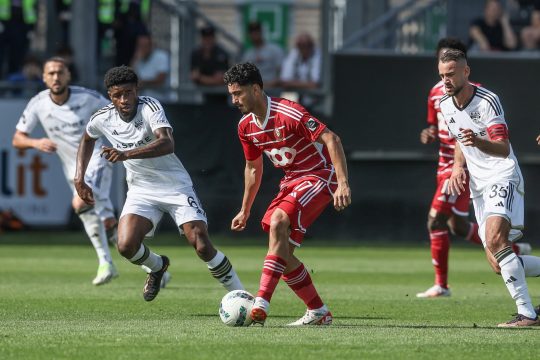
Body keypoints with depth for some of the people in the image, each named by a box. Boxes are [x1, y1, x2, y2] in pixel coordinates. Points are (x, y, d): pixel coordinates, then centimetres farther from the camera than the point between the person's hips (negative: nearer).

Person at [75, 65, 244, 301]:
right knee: (126, 246, -18)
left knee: (202, 245, -17)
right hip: (141, 191, 4)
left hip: (176, 186, -4)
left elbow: (167, 143, -39)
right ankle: (157, 267, 18)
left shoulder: (150, 107, -21)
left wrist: (126, 154, -50)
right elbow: (87, 139, 20)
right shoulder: (102, 119, -5)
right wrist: (80, 179, 12)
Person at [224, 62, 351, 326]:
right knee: (283, 255, -1)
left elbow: (331, 139, -24)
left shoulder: (288, 114, -23)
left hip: (319, 176, -9)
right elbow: (253, 168, 19)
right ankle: (318, 312, 15)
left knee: (277, 221, -30)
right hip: (291, 180, 9)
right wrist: (245, 211, 23)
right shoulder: (246, 126, 3)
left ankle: (261, 306, -38)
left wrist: (343, 183, -31)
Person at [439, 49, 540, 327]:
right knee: (498, 265, -1)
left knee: (495, 240, -30)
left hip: (502, 176, -8)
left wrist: (477, 141, -41)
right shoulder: (445, 105, 9)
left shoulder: (487, 101, -14)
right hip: (478, 185, 8)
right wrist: (458, 166, 6)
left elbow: (503, 148, -22)